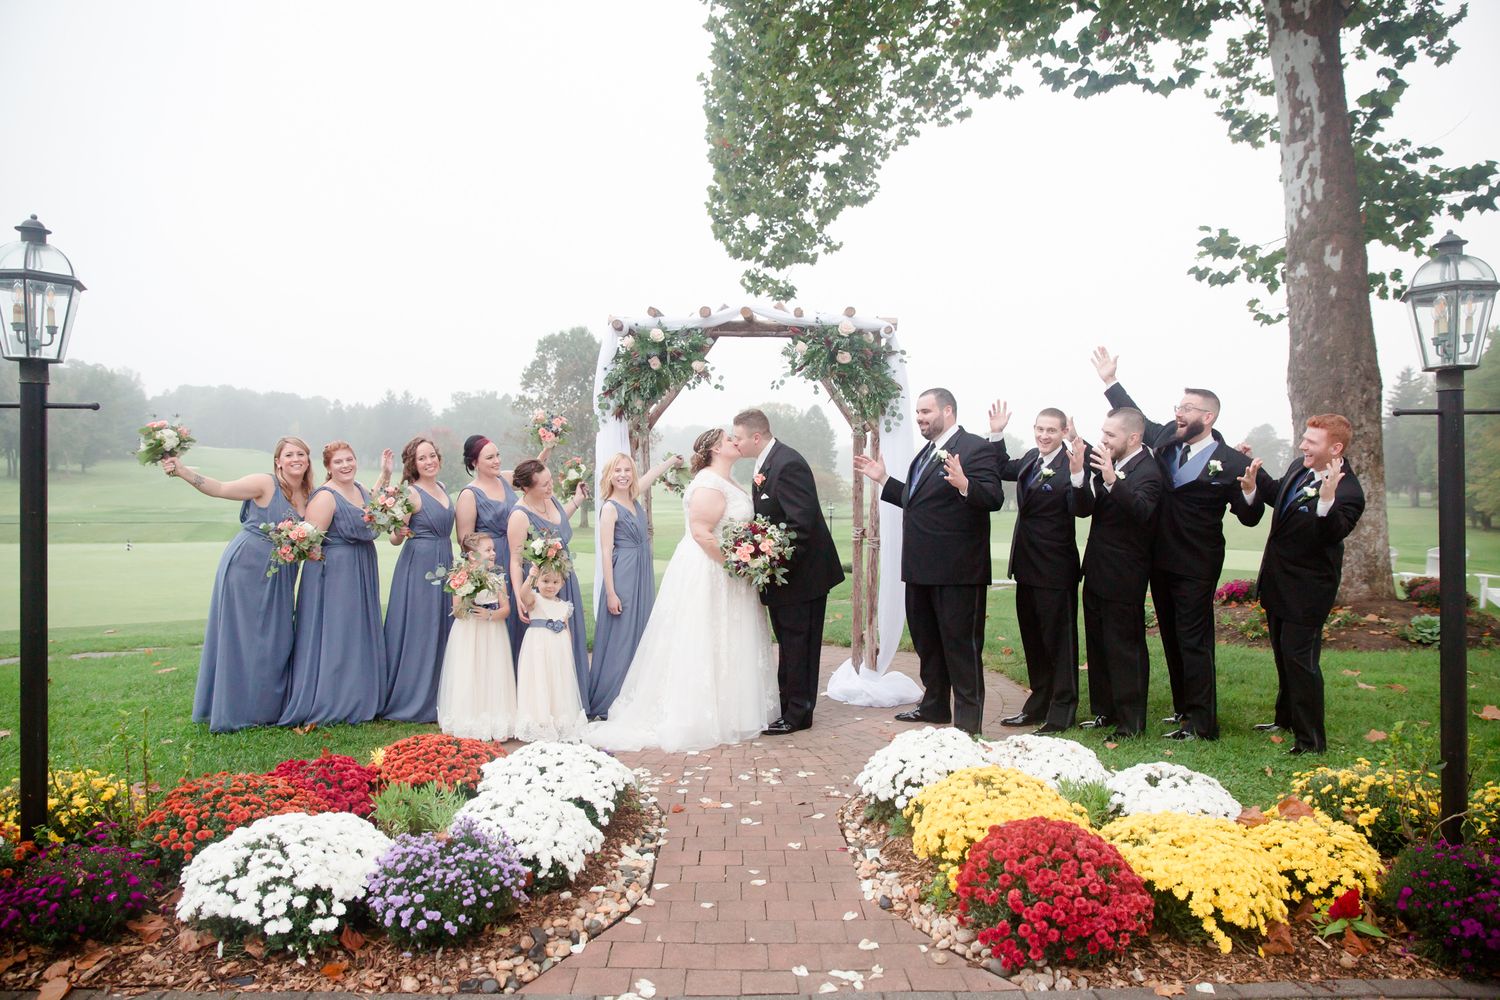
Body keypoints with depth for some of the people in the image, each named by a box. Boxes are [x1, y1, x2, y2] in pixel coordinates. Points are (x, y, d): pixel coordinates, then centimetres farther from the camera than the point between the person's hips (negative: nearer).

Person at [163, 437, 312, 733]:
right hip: (246, 567, -6)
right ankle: (236, 710, 12)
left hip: (280, 576, 6)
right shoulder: (265, 484, -10)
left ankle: (268, 708, 22)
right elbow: (220, 489, -17)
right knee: (242, 637, 1)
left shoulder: (310, 496, 8)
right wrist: (181, 471, -29)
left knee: (276, 640, 10)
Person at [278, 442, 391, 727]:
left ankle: (357, 701, 26)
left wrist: (385, 475, 26)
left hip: (362, 574, 9)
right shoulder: (325, 497, -15)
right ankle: (328, 705, 7)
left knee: (360, 634, 15)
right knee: (334, 636, -3)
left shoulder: (359, 489, 9)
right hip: (333, 573, -9)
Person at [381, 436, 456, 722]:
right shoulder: (411, 493, -10)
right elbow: (396, 540, -12)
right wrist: (397, 528, -33)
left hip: (444, 564, 8)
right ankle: (412, 701, 9)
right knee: (418, 631, -2)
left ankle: (438, 697, 24)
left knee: (443, 630, 13)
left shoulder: (442, 488, 11)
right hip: (418, 565, -8)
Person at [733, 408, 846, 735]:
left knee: (799, 644, 1)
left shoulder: (788, 464, -22)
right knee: (788, 643, 17)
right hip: (781, 573, 10)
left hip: (803, 573, -10)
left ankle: (798, 713, 11)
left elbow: (801, 523, -27)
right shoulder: (764, 464, 9)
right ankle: (787, 705, 28)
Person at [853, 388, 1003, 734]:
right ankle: (934, 706, 35)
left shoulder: (974, 447, -12)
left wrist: (964, 484, -40)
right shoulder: (926, 453, 17)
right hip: (921, 568, 10)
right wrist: (883, 479, 20)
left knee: (961, 644, 0)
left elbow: (994, 497, -23)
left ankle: (968, 721, 11)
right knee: (926, 641, 20)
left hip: (957, 569, -9)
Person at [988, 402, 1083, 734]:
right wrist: (996, 434, 13)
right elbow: (1004, 469, 25)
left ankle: (1062, 712, 15)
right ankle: (1038, 705, 33)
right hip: (1027, 563, 9)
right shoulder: (1031, 458, 7)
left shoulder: (1070, 463, -17)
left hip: (1055, 567, -9)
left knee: (1059, 640, 4)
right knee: (1033, 638, 19)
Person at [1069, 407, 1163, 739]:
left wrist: (1113, 481, -45)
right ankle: (1104, 711, 29)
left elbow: (1142, 511, -33)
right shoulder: (1105, 465, 8)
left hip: (1123, 578, -8)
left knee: (1125, 648, 0)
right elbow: (1083, 509, 0)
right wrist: (1079, 476, -17)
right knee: (1097, 645, 16)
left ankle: (1131, 721, 11)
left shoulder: (1146, 470, -15)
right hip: (1097, 572, 8)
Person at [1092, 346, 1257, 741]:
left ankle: (1202, 723, 4)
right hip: (1161, 558, 6)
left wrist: (1249, 491, -30)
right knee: (1172, 637, 16)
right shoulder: (1166, 436, 2)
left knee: (1193, 639, -4)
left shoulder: (1230, 462, -13)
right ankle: (1183, 707, 29)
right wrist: (1110, 381, 18)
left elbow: (1248, 517, -9)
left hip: (1196, 565, -6)